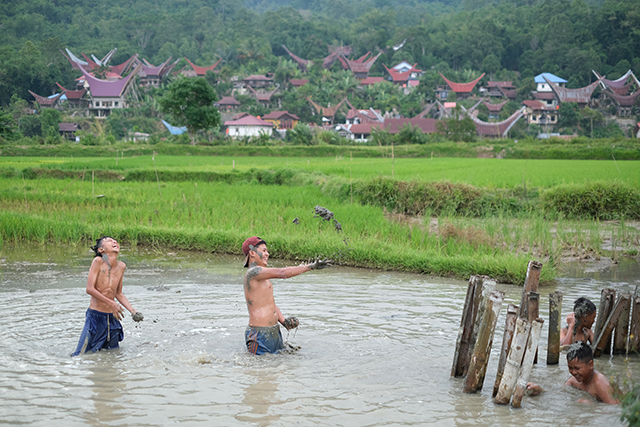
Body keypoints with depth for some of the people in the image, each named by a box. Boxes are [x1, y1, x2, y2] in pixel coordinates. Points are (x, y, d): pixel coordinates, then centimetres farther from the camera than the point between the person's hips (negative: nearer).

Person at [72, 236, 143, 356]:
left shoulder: (121, 266, 6)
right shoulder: (98, 262, -10)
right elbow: (90, 289, -16)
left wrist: (132, 310, 5)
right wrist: (111, 303, -23)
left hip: (112, 318, 5)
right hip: (95, 316, -5)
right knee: (81, 356, -5)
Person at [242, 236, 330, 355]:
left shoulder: (262, 277, 19)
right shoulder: (253, 272, -13)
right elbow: (282, 273, -21)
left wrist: (284, 321, 1)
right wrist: (311, 266, -18)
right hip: (260, 335, -10)